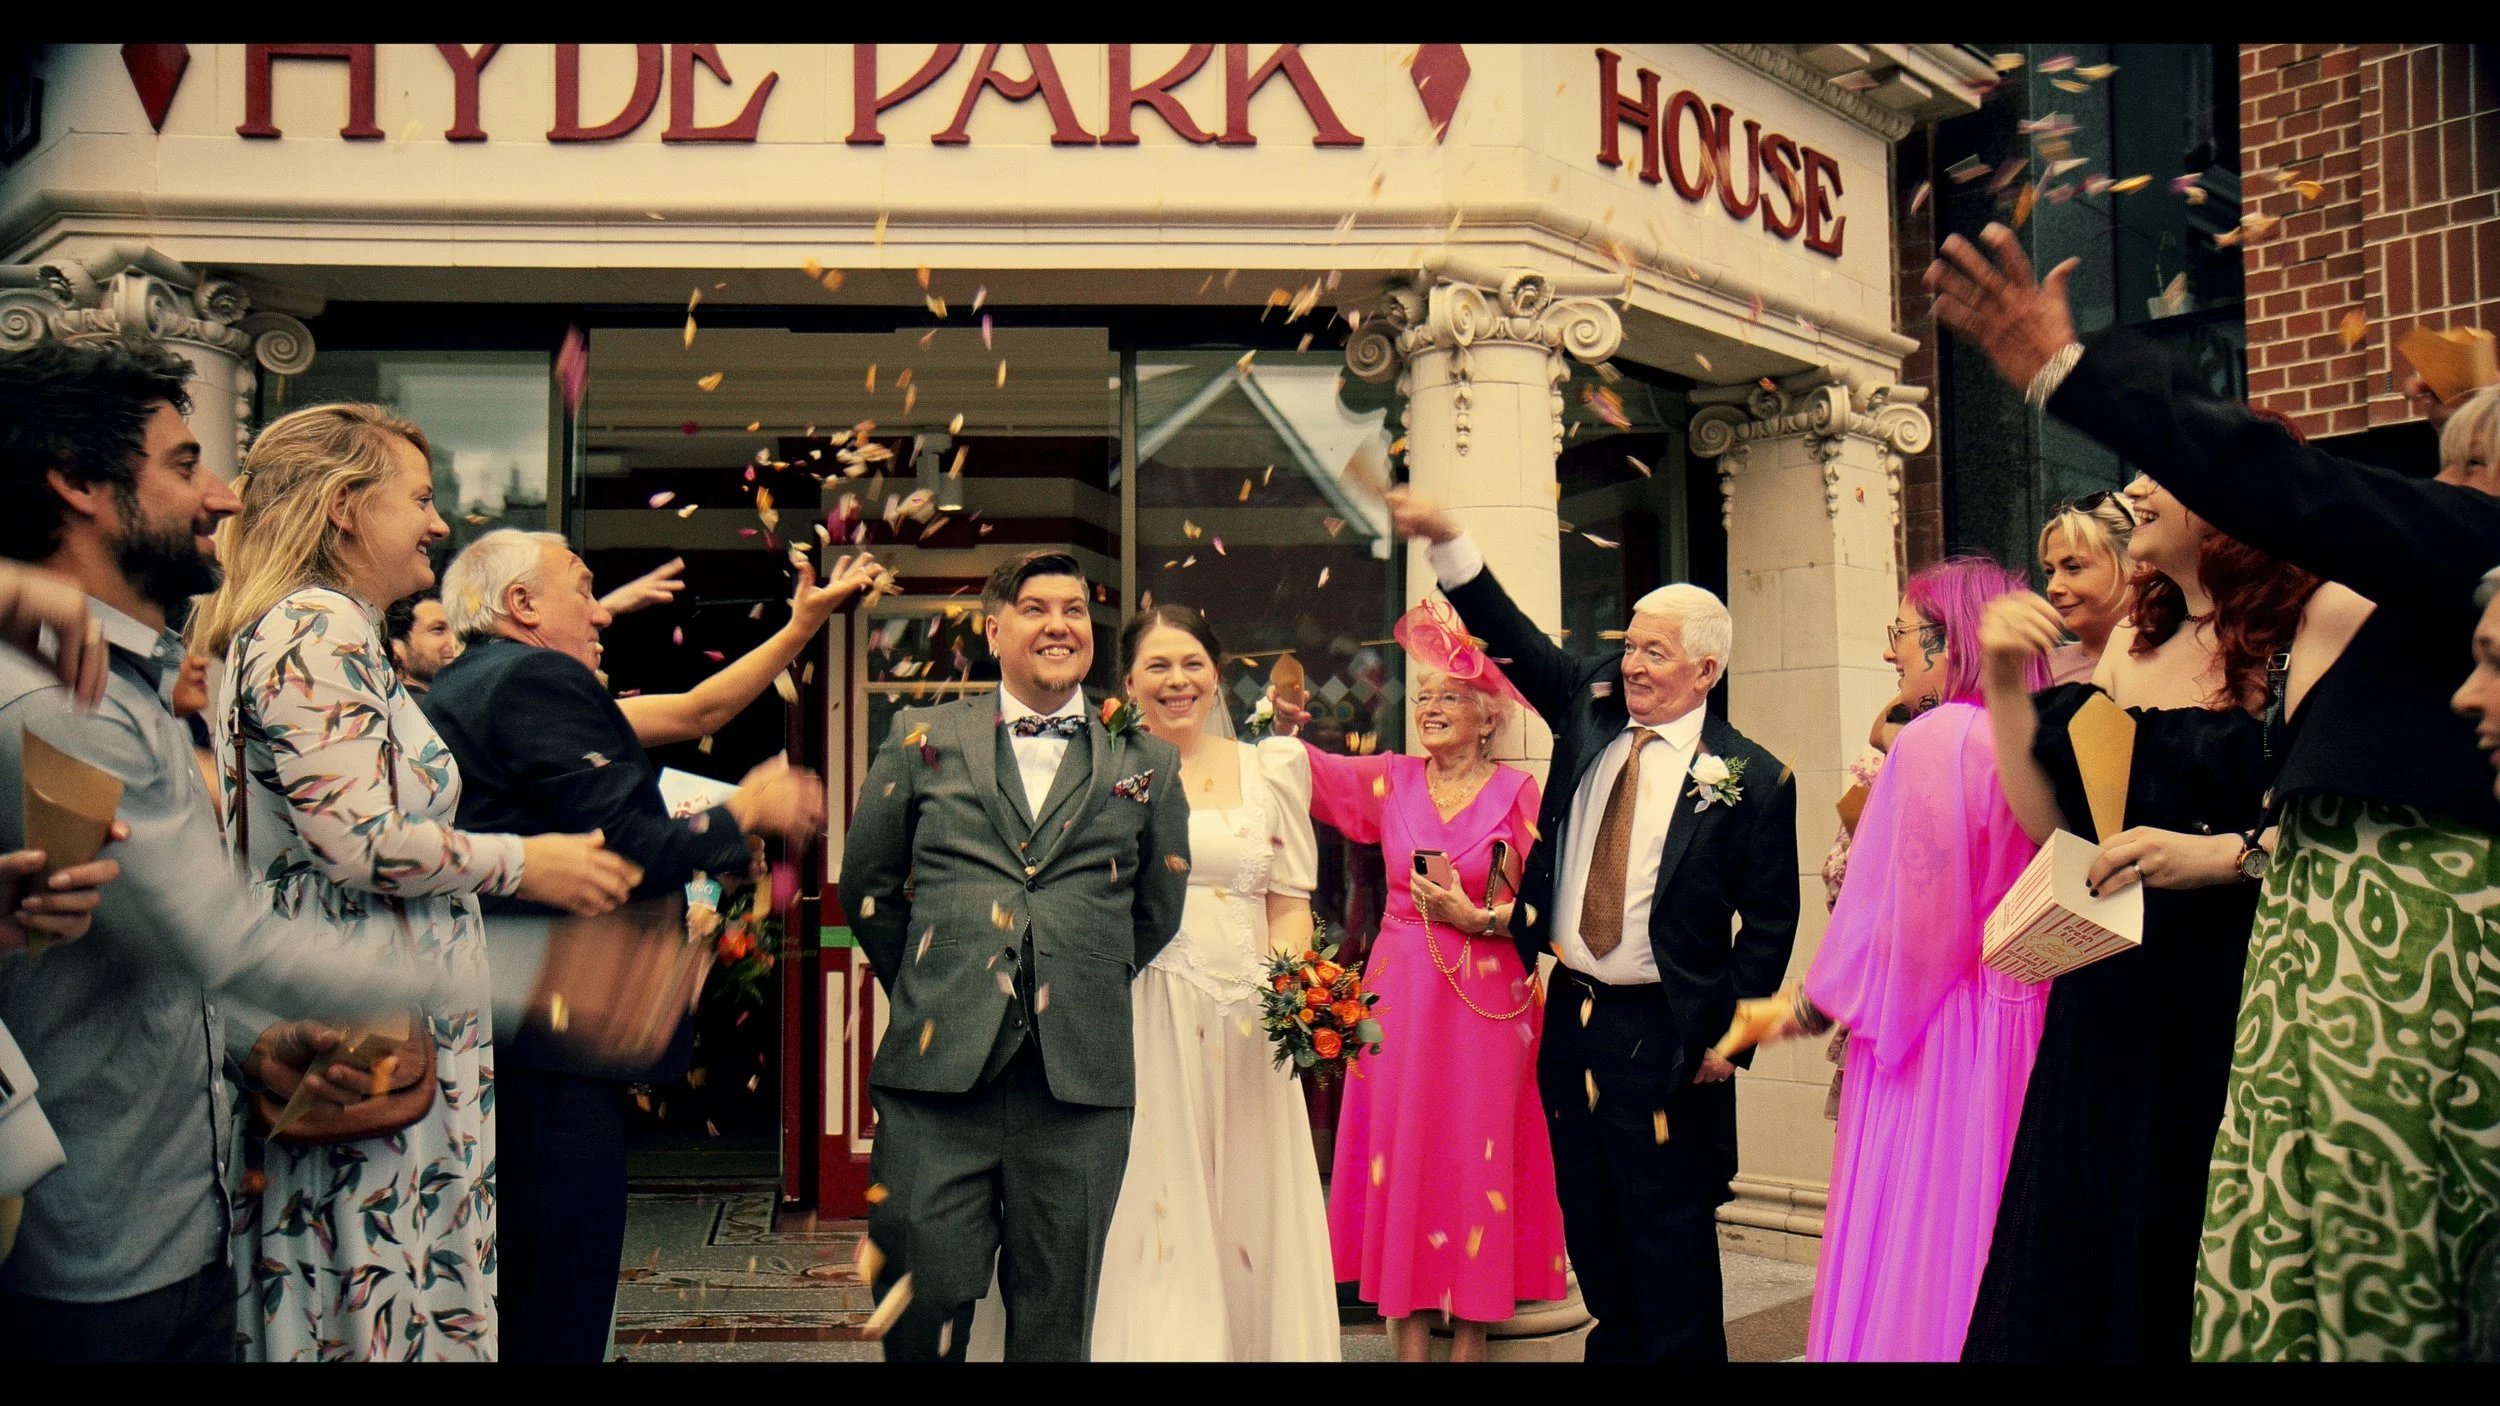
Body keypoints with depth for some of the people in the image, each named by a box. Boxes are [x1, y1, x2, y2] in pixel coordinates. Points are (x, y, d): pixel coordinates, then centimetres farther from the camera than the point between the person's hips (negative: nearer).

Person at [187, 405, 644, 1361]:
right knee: (387, 1299, -4)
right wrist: (526, 863, -9)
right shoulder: (316, 628, -13)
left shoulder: (310, 627, 18)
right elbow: (363, 842, -20)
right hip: (369, 1050, -10)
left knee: (333, 1297, 13)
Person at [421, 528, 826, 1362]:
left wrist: (716, 854, 18)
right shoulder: (541, 679, -12)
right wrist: (747, 811, -3)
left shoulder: (448, 693, 18)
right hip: (554, 1050, -10)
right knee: (557, 1320, -3)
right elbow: (635, 849, -19)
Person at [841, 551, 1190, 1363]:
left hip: (1080, 1080, 1)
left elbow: (1157, 910, 18)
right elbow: (867, 884, 15)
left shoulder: (1144, 761, 9)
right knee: (920, 1311, 4)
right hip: (938, 1070, 0)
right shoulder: (921, 740, 9)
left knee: (1056, 1321, 10)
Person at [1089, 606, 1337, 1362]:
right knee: (1152, 1222, -1)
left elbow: (1289, 902, 7)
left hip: (1245, 1025, 2)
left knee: (1249, 1215, 5)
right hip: (1140, 1023, -2)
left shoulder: (1270, 769, 11)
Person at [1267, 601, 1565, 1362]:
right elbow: (1311, 771, -4)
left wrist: (1476, 917, -16)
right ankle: (1411, 1337, 14)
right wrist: (1285, 726, -23)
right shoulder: (1392, 780, 6)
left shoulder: (1519, 793, -3)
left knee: (1476, 1154, 2)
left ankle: (1470, 1334, 14)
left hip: (1485, 1003, -3)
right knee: (1401, 1152, 5)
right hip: (1400, 994, 3)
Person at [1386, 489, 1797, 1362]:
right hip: (1571, 1023, 6)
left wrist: (1727, 1032, -9)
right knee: (1592, 1238, 16)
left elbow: (1770, 921, -5)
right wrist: (1445, 539, -7)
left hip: (1666, 1039, -5)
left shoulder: (1753, 779, -7)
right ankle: (1617, 1344, 31)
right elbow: (1515, 641, 4)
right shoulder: (1589, 713, 6)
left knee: (1671, 1252, 2)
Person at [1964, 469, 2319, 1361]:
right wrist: (2004, 683, 1)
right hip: (2112, 1010, 6)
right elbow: (2053, 820, 7)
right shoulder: (2132, 643, 13)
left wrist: (2227, 853, -23)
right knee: (2088, 1278, 12)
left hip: (2238, 1009, -6)